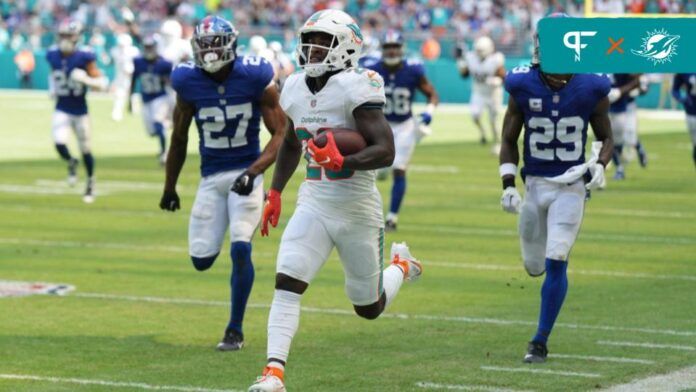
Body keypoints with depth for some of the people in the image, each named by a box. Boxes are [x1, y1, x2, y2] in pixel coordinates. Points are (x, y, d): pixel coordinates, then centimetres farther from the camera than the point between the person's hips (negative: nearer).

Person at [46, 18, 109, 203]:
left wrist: (85, 79, -28)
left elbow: (101, 83, -12)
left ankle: (90, 182, 30)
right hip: (62, 110, 2)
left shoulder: (84, 57, -14)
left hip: (80, 110, -2)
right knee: (59, 143, -19)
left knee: (86, 150, 7)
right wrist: (52, 89, 5)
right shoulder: (53, 56, -2)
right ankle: (71, 163, 15)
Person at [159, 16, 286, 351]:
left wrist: (253, 172, -24)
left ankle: (235, 330, 0)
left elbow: (280, 133, -9)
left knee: (240, 249, -15)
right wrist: (169, 188, 16)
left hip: (246, 172, -3)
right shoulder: (188, 82, -6)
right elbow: (179, 139, 9)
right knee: (201, 260, 0)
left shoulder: (255, 78, -13)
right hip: (211, 177, 3)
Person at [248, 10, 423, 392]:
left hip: (357, 209, -5)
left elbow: (385, 151, -23)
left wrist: (343, 162, -37)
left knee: (368, 308, 12)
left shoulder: (355, 89, -17)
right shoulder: (296, 89, 4)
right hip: (313, 203, 5)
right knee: (286, 282, -17)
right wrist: (275, 193, 20)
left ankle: (401, 265, 44)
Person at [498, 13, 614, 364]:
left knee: (555, 263, -12)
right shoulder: (523, 88, -8)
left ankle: (540, 342, -1)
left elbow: (605, 137, 6)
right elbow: (509, 141, 3)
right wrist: (508, 186, -7)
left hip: (571, 187, -2)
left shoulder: (591, 89, -9)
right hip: (535, 185, 2)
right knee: (535, 266, 11)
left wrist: (600, 165, -15)